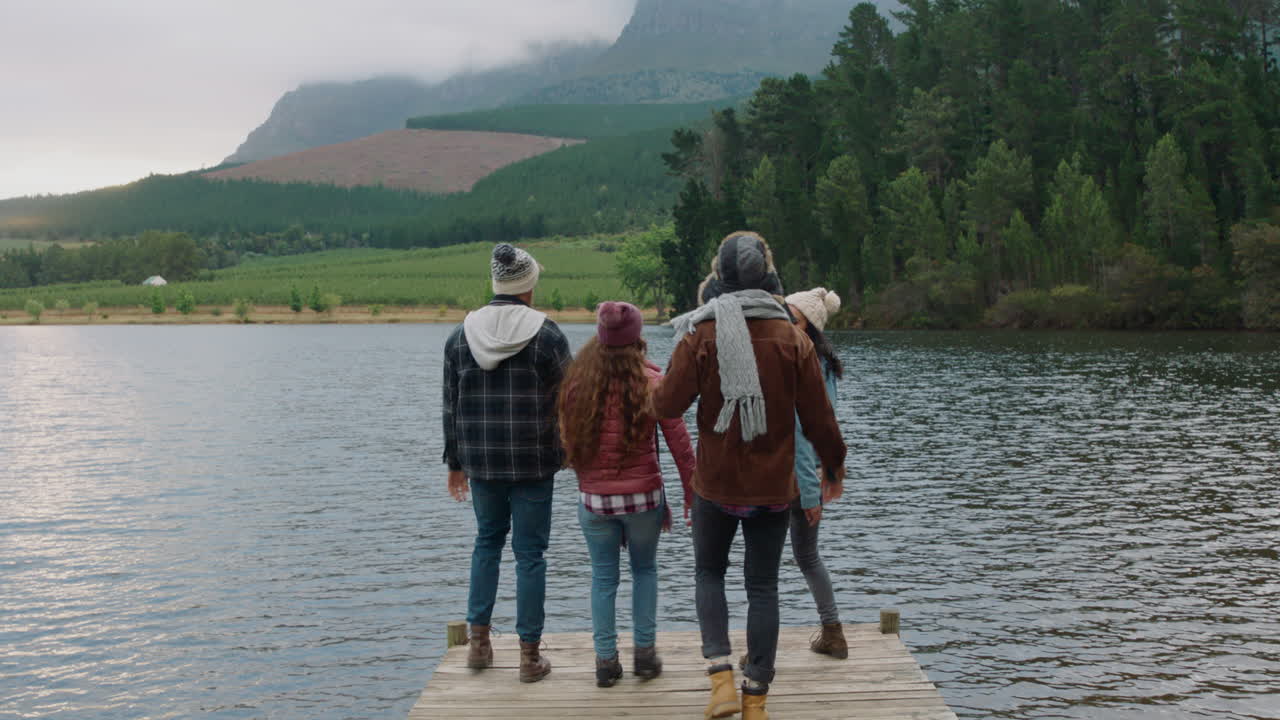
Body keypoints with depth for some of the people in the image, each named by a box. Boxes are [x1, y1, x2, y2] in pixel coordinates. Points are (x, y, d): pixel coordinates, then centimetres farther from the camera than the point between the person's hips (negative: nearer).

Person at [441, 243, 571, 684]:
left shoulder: (461, 335, 2)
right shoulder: (546, 334, -9)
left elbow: (451, 405, 7)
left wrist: (455, 462, 15)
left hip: (480, 460, 3)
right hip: (533, 464, -3)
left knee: (487, 541, 21)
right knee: (529, 552, 4)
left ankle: (478, 640, 22)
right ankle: (530, 655, 9)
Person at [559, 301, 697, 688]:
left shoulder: (577, 383, -4)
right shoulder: (651, 382, -9)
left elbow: (568, 440, 4)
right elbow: (679, 442, -7)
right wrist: (691, 492, 3)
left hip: (594, 498, 1)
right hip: (643, 496, -1)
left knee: (603, 577, 14)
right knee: (645, 570, 19)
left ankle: (606, 660, 15)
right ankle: (645, 652, 19)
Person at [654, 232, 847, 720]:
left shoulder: (701, 336, -10)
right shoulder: (793, 339, -5)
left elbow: (667, 405, -11)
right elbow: (818, 416, -3)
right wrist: (834, 465, 14)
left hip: (716, 483, -1)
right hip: (774, 485, 1)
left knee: (709, 573, 17)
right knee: (762, 585, 11)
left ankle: (721, 677, 1)